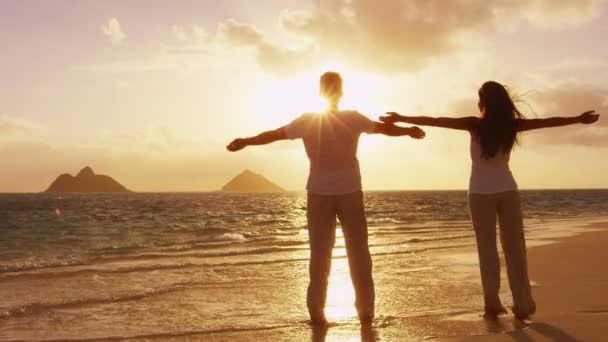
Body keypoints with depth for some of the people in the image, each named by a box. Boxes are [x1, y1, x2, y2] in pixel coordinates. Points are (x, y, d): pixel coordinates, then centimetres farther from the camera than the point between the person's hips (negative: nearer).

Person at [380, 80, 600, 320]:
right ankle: (522, 304, 4)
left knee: (487, 249, 3)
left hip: (481, 192, -2)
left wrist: (401, 119, -11)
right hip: (507, 191, 2)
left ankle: (492, 304, -2)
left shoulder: (475, 125, -11)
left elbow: (434, 121, -13)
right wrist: (578, 119, 22)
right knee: (514, 248, 6)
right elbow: (546, 122, 9)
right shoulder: (512, 125, -2)